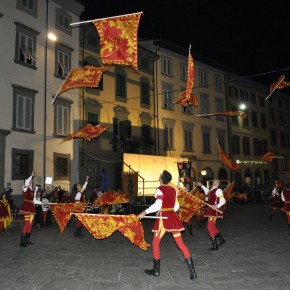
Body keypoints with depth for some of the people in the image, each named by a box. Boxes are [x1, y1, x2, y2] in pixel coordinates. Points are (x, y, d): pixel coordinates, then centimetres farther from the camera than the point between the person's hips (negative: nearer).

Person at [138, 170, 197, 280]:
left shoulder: (159, 189, -10)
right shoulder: (173, 190, 9)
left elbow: (157, 205, -21)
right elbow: (176, 207, 12)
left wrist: (145, 212, -17)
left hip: (163, 218, -6)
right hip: (173, 217, 6)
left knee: (155, 243, 11)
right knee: (180, 243, 6)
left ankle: (156, 270, 19)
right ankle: (192, 271, 2)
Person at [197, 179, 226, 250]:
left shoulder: (218, 190, -11)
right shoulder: (212, 190, 14)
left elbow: (223, 201, -19)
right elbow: (207, 192, 38)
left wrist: (217, 206, -33)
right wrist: (201, 185, 42)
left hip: (214, 210, -9)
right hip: (210, 210, 9)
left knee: (210, 227, -9)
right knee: (213, 227, 15)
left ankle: (215, 245, -2)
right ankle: (221, 239, 30)